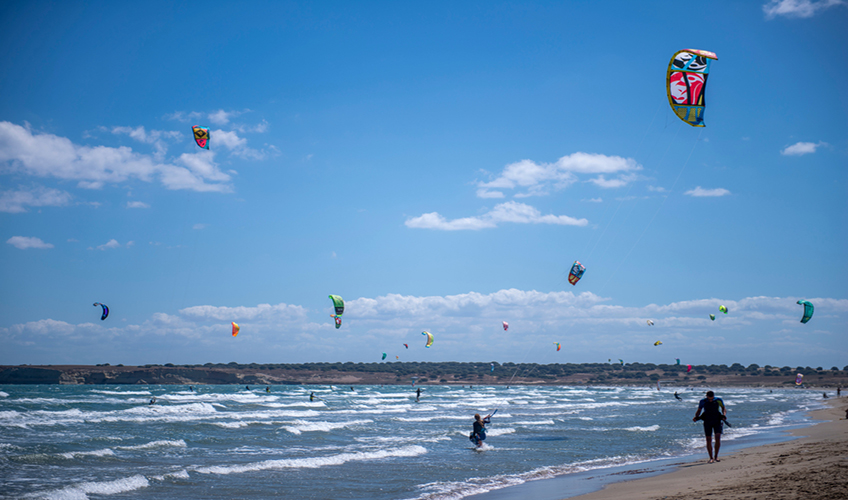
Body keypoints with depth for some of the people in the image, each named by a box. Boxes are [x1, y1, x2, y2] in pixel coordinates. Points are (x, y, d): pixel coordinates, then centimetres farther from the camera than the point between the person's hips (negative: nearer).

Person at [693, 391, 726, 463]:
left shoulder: (718, 400, -6)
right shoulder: (703, 402, -5)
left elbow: (724, 408, 10)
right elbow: (699, 411, 7)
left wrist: (724, 415, -10)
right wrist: (696, 417, -12)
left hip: (717, 421, 0)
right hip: (707, 422, 0)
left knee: (718, 438, -16)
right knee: (709, 440, -3)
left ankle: (716, 456, -1)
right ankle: (711, 458, 9)